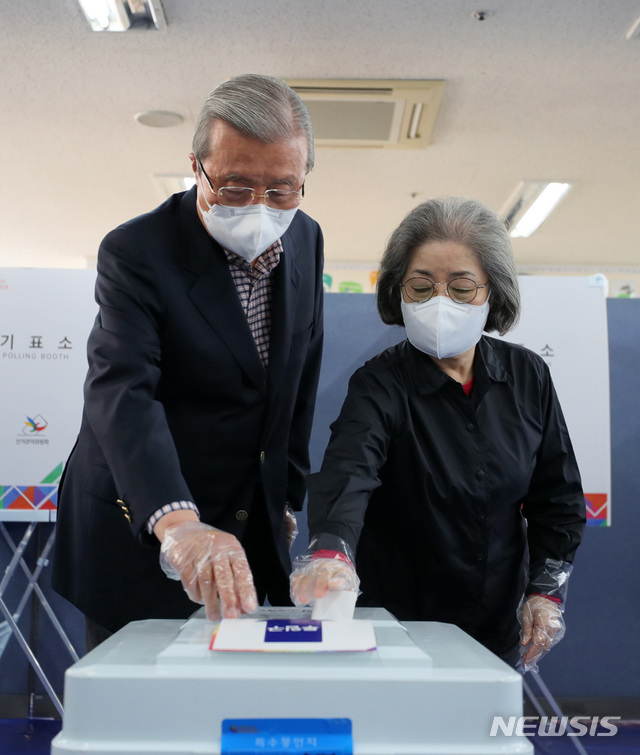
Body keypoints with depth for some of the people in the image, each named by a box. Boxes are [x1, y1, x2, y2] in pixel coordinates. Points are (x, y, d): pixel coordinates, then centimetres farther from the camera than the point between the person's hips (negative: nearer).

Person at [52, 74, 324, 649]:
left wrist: (286, 495, 9)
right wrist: (179, 525, -49)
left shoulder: (305, 239, 0)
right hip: (140, 534, -4)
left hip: (252, 530, 5)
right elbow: (121, 393, -34)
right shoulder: (135, 252, -19)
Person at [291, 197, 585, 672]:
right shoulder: (382, 384, -16)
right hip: (400, 617, -3)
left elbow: (557, 495, 4)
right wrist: (330, 550, -54)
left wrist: (547, 590, -3)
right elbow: (348, 467, -36)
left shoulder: (527, 376, -4)